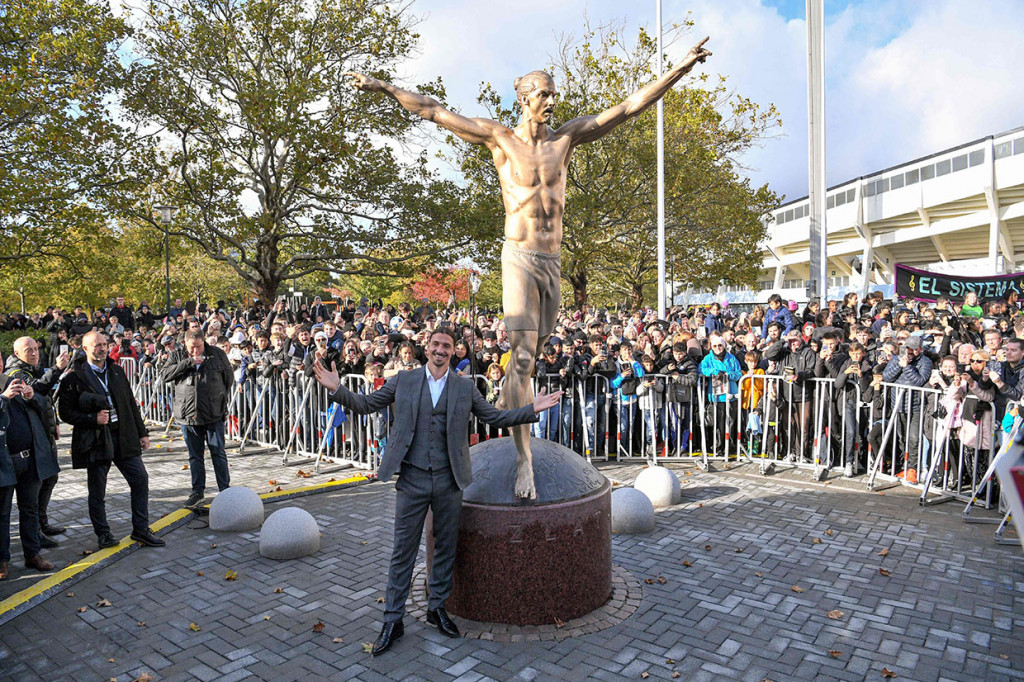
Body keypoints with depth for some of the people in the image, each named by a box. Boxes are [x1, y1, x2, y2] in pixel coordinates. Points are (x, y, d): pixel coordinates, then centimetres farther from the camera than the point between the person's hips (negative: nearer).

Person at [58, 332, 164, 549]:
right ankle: (103, 533, 24)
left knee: (140, 479, 1)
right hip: (96, 440, -4)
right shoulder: (74, 378, -5)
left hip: (124, 437, 4)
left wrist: (142, 432, 11)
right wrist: (93, 419, -18)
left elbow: (131, 404, 14)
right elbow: (65, 412, -5)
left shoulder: (117, 371, 11)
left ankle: (141, 530, 12)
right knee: (97, 491, 7)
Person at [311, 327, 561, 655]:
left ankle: (437, 608, 35)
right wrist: (337, 388, -11)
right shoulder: (403, 380, 1)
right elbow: (365, 405, 4)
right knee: (403, 552, 7)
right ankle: (392, 620, 21)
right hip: (412, 479, -1)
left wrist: (532, 409, -4)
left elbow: (495, 417, 6)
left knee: (446, 548, 14)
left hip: (449, 481, 2)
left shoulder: (465, 387, 3)